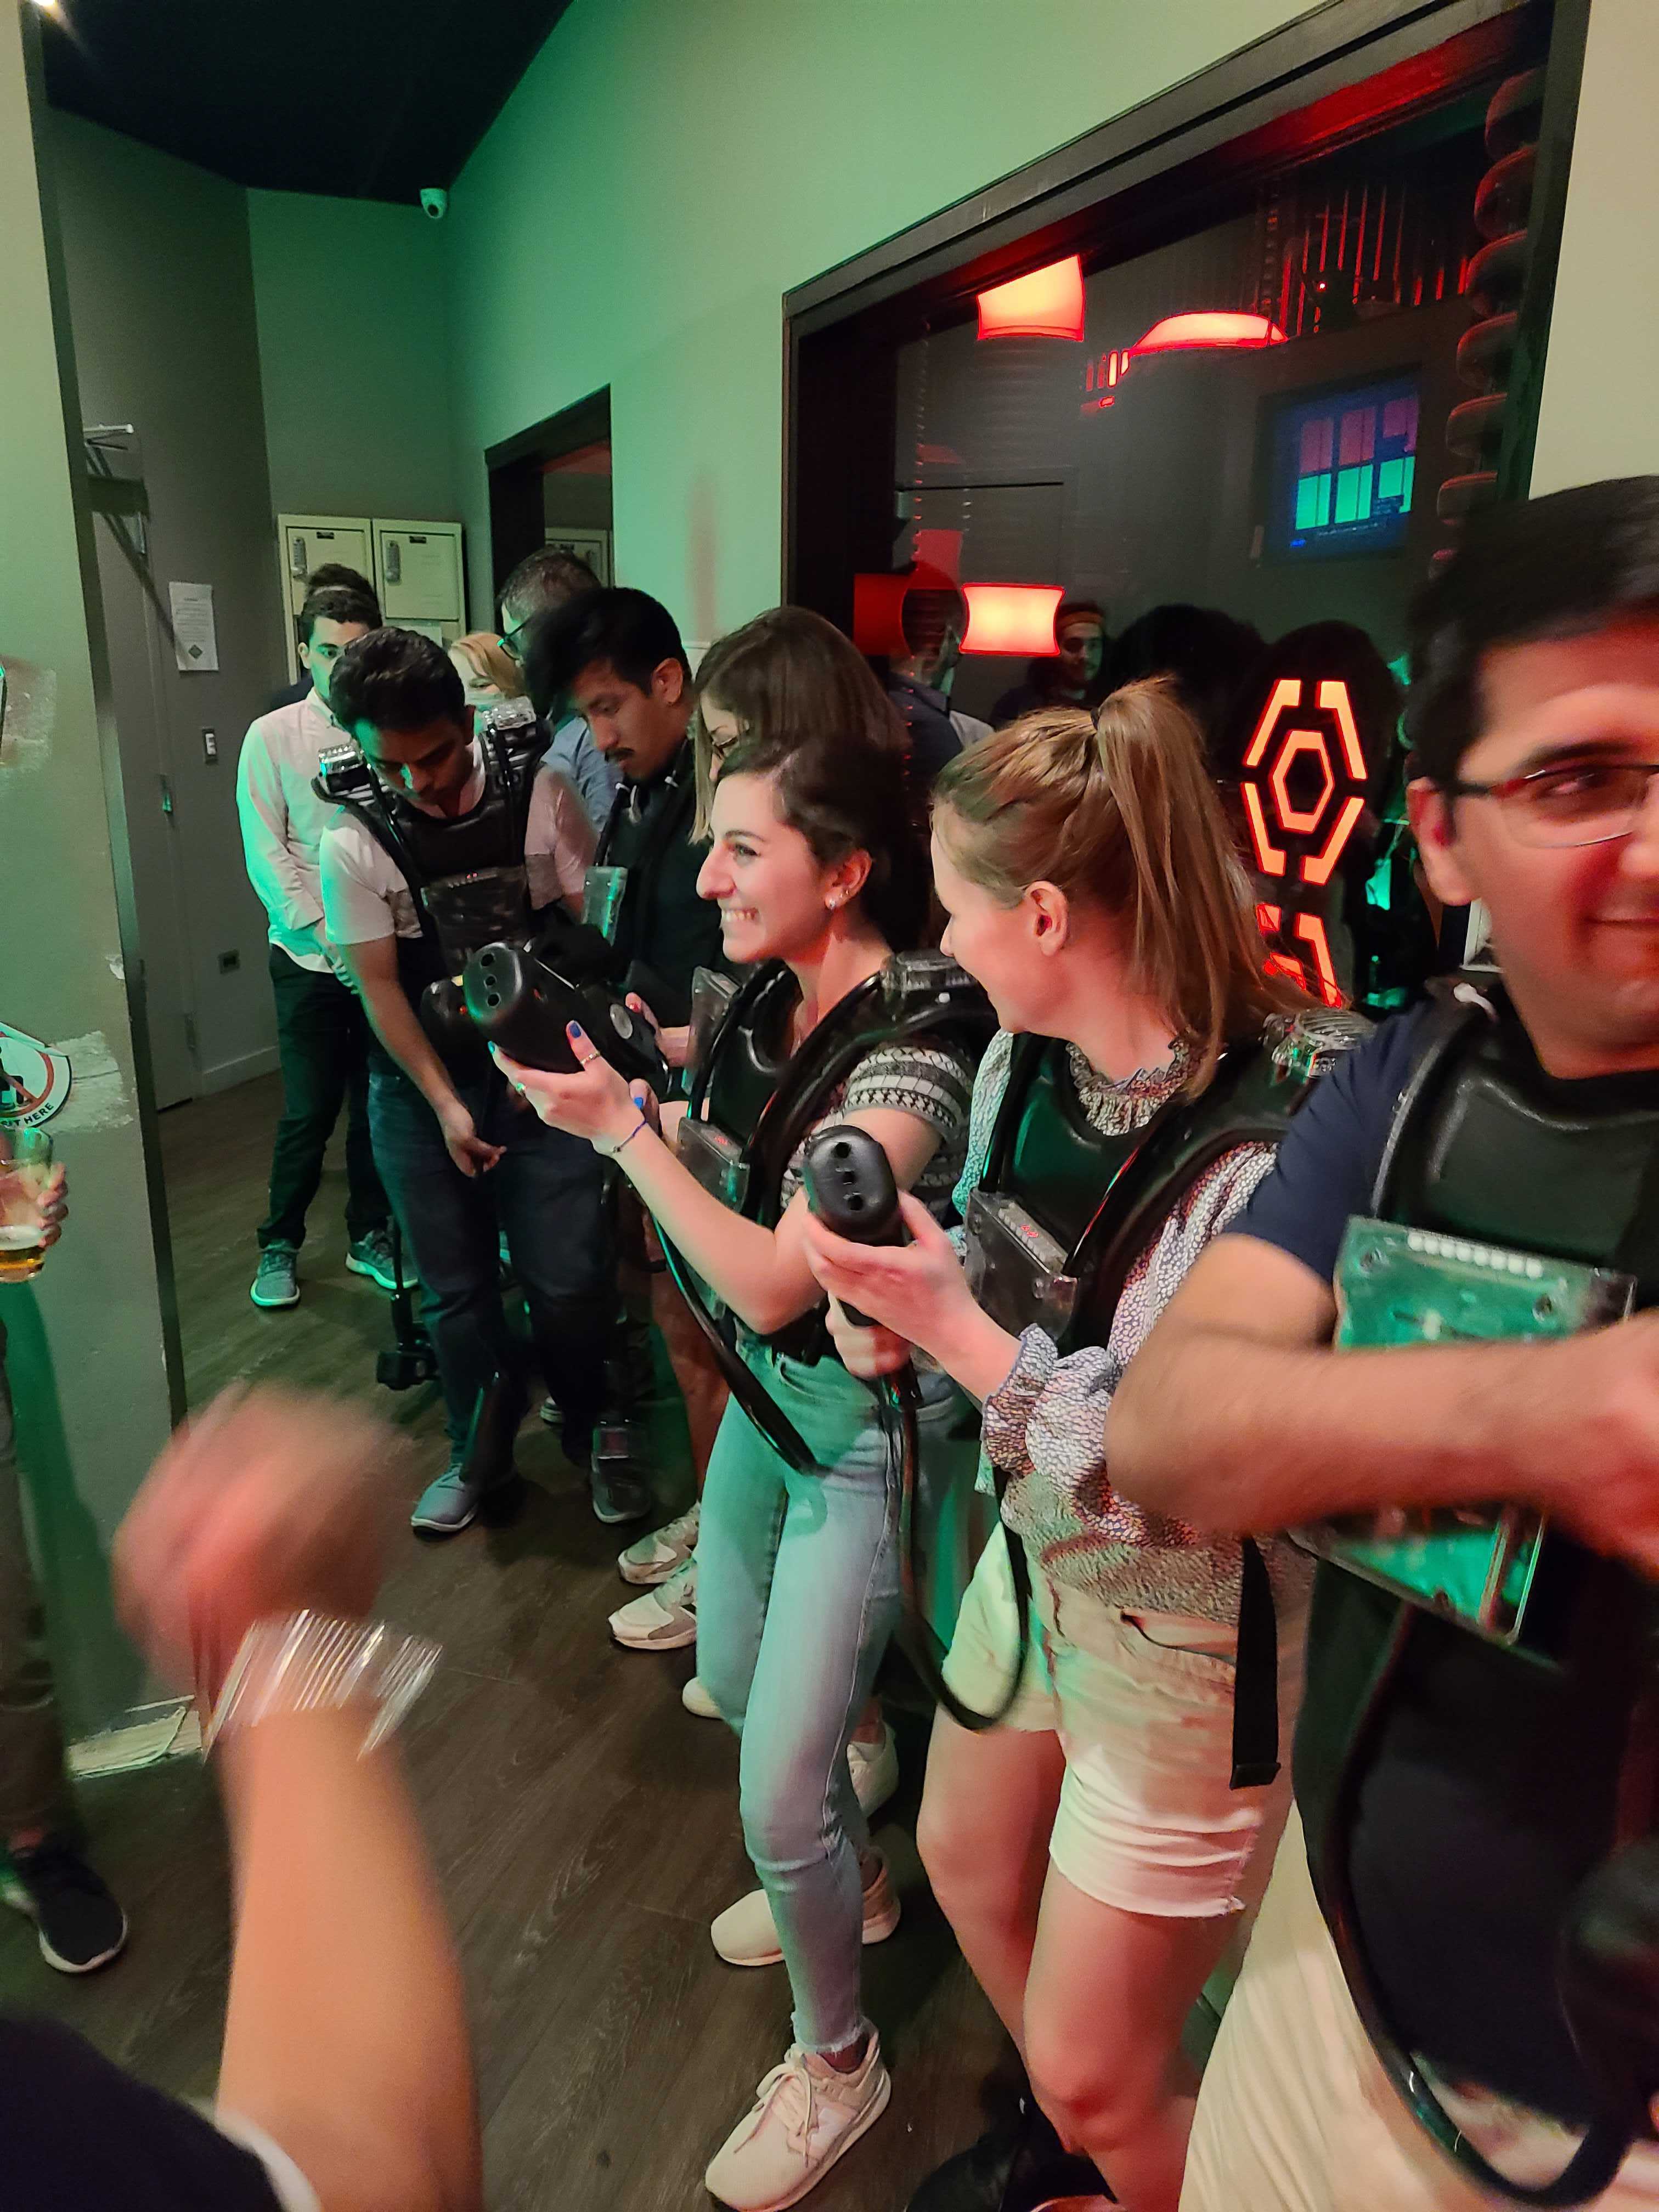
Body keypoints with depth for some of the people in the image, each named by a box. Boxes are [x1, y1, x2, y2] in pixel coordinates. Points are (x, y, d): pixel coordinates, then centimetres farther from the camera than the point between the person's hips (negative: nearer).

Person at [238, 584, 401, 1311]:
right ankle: (279, 1244, 25)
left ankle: (370, 1236, 29)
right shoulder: (272, 738, -1)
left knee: (379, 1105, 11)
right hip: (311, 958, -1)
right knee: (309, 1112, 5)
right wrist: (329, 939, -11)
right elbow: (266, 854, -4)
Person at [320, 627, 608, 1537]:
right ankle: (481, 1458, 33)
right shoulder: (354, 843, -8)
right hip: (420, 1085, 1)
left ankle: (594, 1437, 26)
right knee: (456, 1286, 11)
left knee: (567, 1279, -2)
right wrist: (445, 1105, -10)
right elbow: (379, 986, -5)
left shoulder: (539, 792, -10)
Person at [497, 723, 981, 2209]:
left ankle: (838, 2062, 30)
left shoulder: (911, 1056, -28)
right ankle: (850, 1882, 54)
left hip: (867, 1429, -8)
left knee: (778, 1782, 0)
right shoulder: (774, 997, -4)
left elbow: (772, 1283, -30)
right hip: (769, 1391, 8)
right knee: (732, 1675, 24)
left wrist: (622, 1129, -25)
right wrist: (640, 1094, -6)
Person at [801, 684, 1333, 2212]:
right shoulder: (1025, 1062, -9)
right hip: (1033, 1565, 8)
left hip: (1185, 1645, -7)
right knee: (964, 1859, 29)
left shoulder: (1263, 1161, -32)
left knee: (1100, 2076, 11)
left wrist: (955, 1329, -30)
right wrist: (899, 1319, -12)